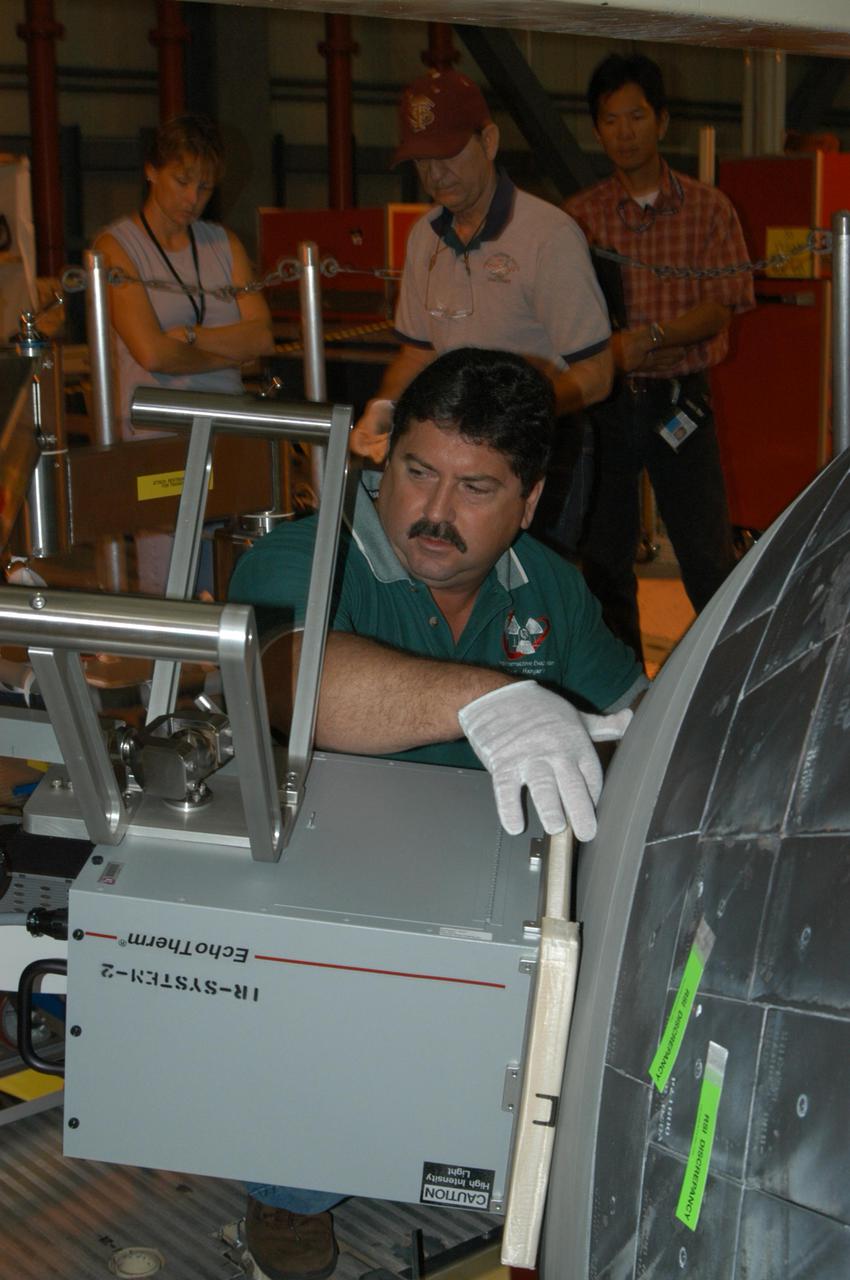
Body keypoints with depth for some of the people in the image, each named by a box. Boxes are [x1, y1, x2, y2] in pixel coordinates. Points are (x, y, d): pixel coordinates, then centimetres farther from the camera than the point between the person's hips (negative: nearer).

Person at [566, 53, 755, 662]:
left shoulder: (708, 209, 2)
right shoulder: (579, 217, 6)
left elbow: (719, 310, -6)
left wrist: (646, 337, -21)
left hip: (678, 400, -2)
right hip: (604, 401, 2)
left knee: (709, 558, -2)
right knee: (604, 558, 8)